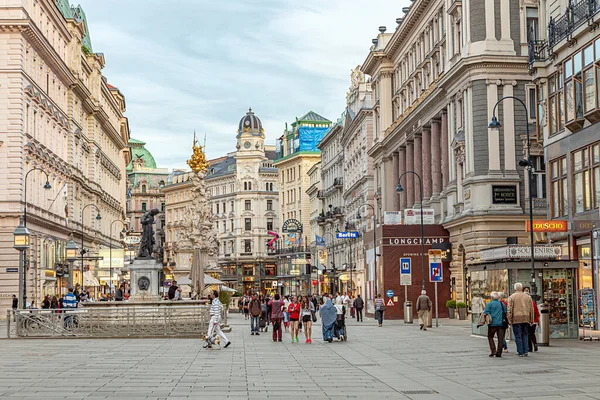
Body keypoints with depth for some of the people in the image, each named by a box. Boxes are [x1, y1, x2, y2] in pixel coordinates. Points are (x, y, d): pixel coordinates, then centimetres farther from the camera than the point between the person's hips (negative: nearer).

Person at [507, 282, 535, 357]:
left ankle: (521, 352, 0)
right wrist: (531, 320, 16)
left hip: (516, 319, -3)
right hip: (526, 319, 3)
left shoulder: (512, 297, 0)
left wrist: (509, 320, 0)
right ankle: (526, 351, 6)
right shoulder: (528, 297, 11)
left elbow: (509, 310, -3)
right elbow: (531, 309, 12)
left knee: (518, 336, 1)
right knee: (525, 335, 14)